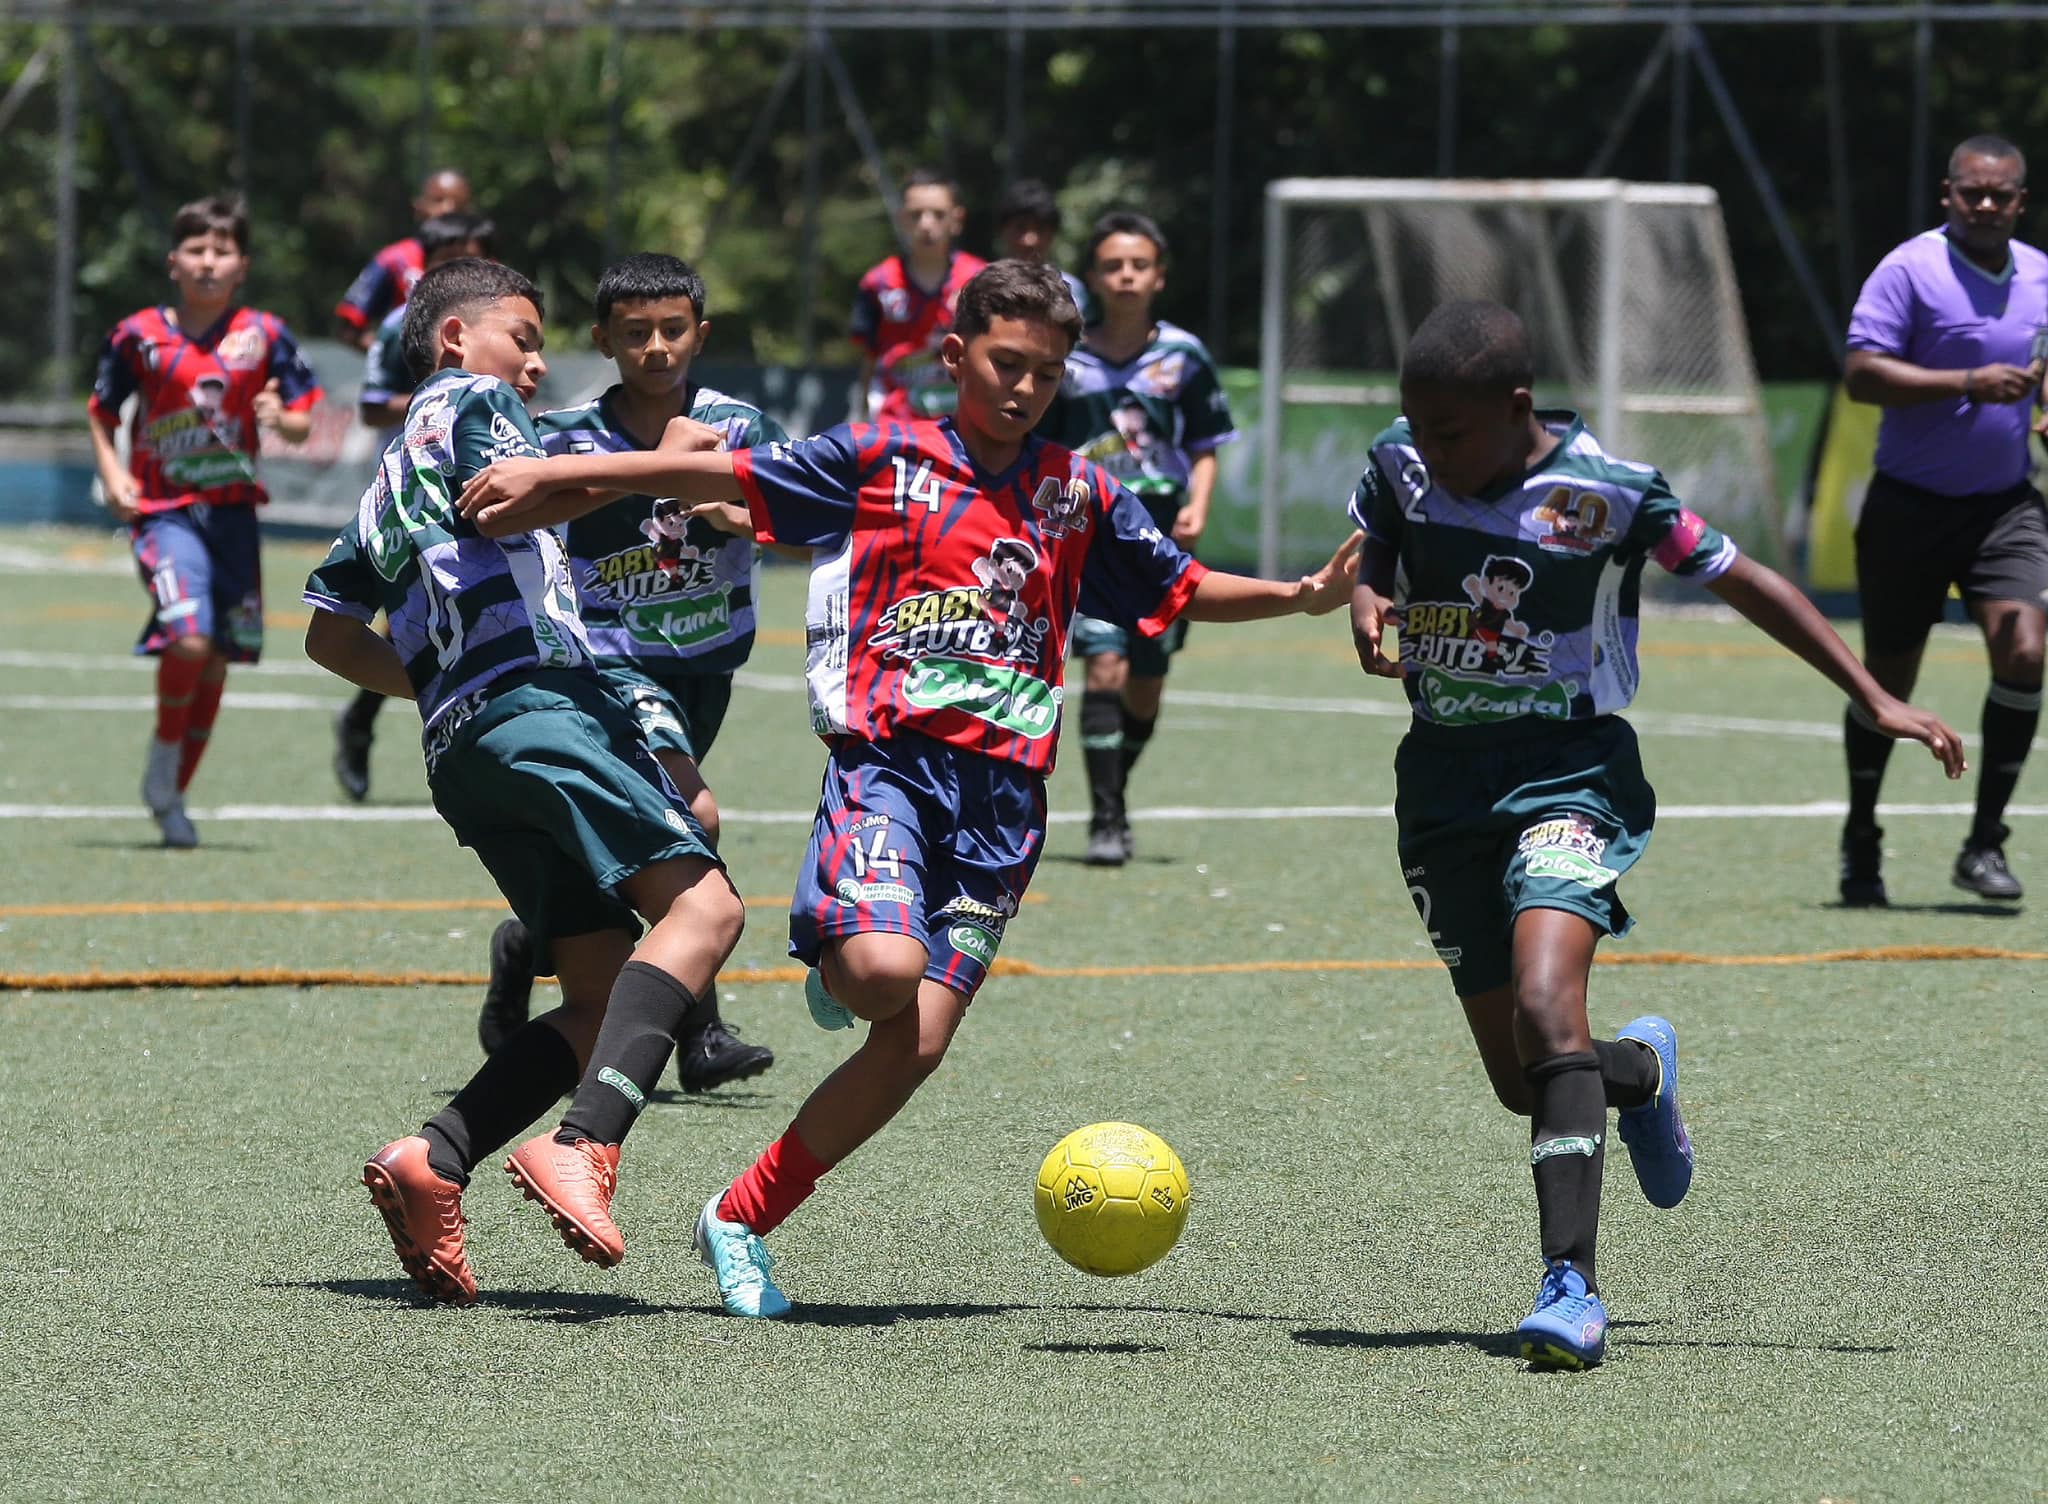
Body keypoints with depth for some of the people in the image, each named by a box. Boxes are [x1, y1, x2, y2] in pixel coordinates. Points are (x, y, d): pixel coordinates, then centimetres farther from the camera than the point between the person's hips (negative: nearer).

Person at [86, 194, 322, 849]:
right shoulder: (139, 336, -2)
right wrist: (112, 474, -6)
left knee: (218, 658, 7)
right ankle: (161, 766, 1)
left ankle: (174, 794, 23)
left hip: (233, 511, 3)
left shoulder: (264, 335, 1)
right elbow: (101, 412, 10)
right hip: (165, 511, -3)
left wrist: (282, 419, -17)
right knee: (188, 639, -22)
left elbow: (303, 421, 6)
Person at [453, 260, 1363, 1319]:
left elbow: (1181, 588, 26)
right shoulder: (883, 461, 6)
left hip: (1003, 793, 3)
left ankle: (741, 1220, 6)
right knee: (886, 970, -30)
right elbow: (719, 478, 8)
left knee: (915, 1047, -7)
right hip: (889, 756, -3)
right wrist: (555, 476, 5)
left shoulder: (1080, 496, 16)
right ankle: (836, 969, 8)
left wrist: (1301, 595, 11)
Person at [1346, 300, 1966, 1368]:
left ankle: (1571, 1284, -31)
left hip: (1569, 769, -4)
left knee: (1544, 1007, -29)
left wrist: (1874, 700, -4)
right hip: (1442, 776, 5)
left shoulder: (1609, 494, -13)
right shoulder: (1401, 467, -3)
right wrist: (1365, 604, -7)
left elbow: (1746, 584, -3)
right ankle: (1641, 1069, 44)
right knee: (1520, 1078, 6)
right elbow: (1367, 554, 18)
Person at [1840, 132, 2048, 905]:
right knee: (1887, 680, 6)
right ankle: (1860, 842, 27)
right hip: (1911, 508, -4)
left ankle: (1984, 845, -6)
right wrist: (1966, 384, -26)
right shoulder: (1910, 270, -11)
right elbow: (1862, 373, -20)